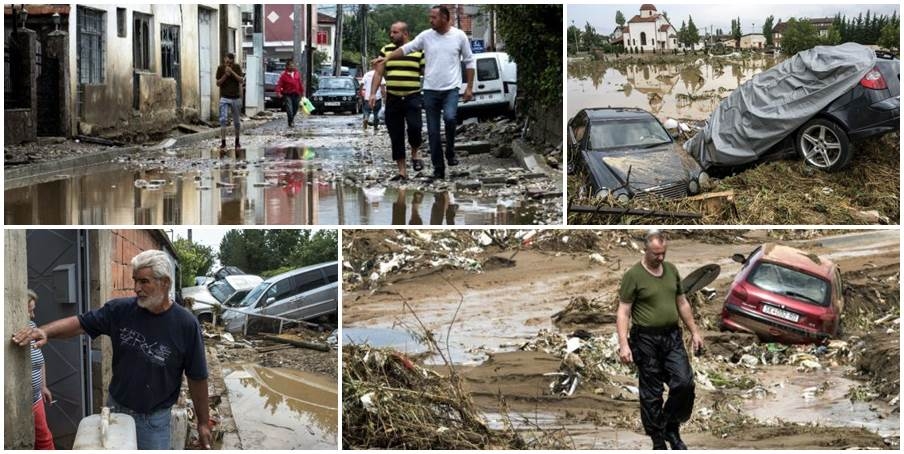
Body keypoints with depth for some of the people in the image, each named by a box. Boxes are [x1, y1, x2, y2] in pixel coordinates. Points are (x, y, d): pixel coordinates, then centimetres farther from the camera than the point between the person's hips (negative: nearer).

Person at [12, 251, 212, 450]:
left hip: (154, 420, -3)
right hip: (115, 409, 3)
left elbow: (197, 377, -6)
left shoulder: (186, 324, -13)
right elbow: (79, 323, -3)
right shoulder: (120, 310, -6)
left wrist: (203, 422, -1)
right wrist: (44, 331, -23)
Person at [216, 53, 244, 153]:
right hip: (224, 98, -1)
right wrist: (225, 75, -15)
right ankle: (223, 143, -18)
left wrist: (232, 72, -19)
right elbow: (218, 83, -1)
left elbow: (241, 80, -9)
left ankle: (237, 142, 25)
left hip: (236, 98, 1)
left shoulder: (237, 67, 1)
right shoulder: (220, 68, 0)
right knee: (223, 120, -15)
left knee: (237, 122, 9)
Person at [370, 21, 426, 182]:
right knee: (396, 137, 3)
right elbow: (378, 73, 9)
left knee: (414, 127, -23)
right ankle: (402, 172, 11)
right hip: (392, 99, 3)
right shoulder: (386, 50, 10)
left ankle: (414, 155, 7)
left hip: (413, 98, -3)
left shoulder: (418, 51, 2)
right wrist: (372, 93, 0)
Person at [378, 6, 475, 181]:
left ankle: (450, 152, -4)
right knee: (433, 132, 3)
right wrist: (387, 58, -11)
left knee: (450, 117, -29)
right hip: (430, 90, 2)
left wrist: (469, 87, 1)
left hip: (451, 89, -2)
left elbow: (469, 62, 4)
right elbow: (406, 48, 2)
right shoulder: (426, 36, 2)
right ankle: (438, 169, 13)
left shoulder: (459, 36, -1)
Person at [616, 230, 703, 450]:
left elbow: (682, 303, 17)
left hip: (673, 337, 5)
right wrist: (623, 344, -19)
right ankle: (658, 440, 11)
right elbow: (623, 312, -11)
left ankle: (671, 428, 14)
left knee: (684, 383, -5)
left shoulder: (671, 270, 8)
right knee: (651, 393, 2)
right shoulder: (633, 275, -10)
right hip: (647, 340, -5)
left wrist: (694, 332, 14)